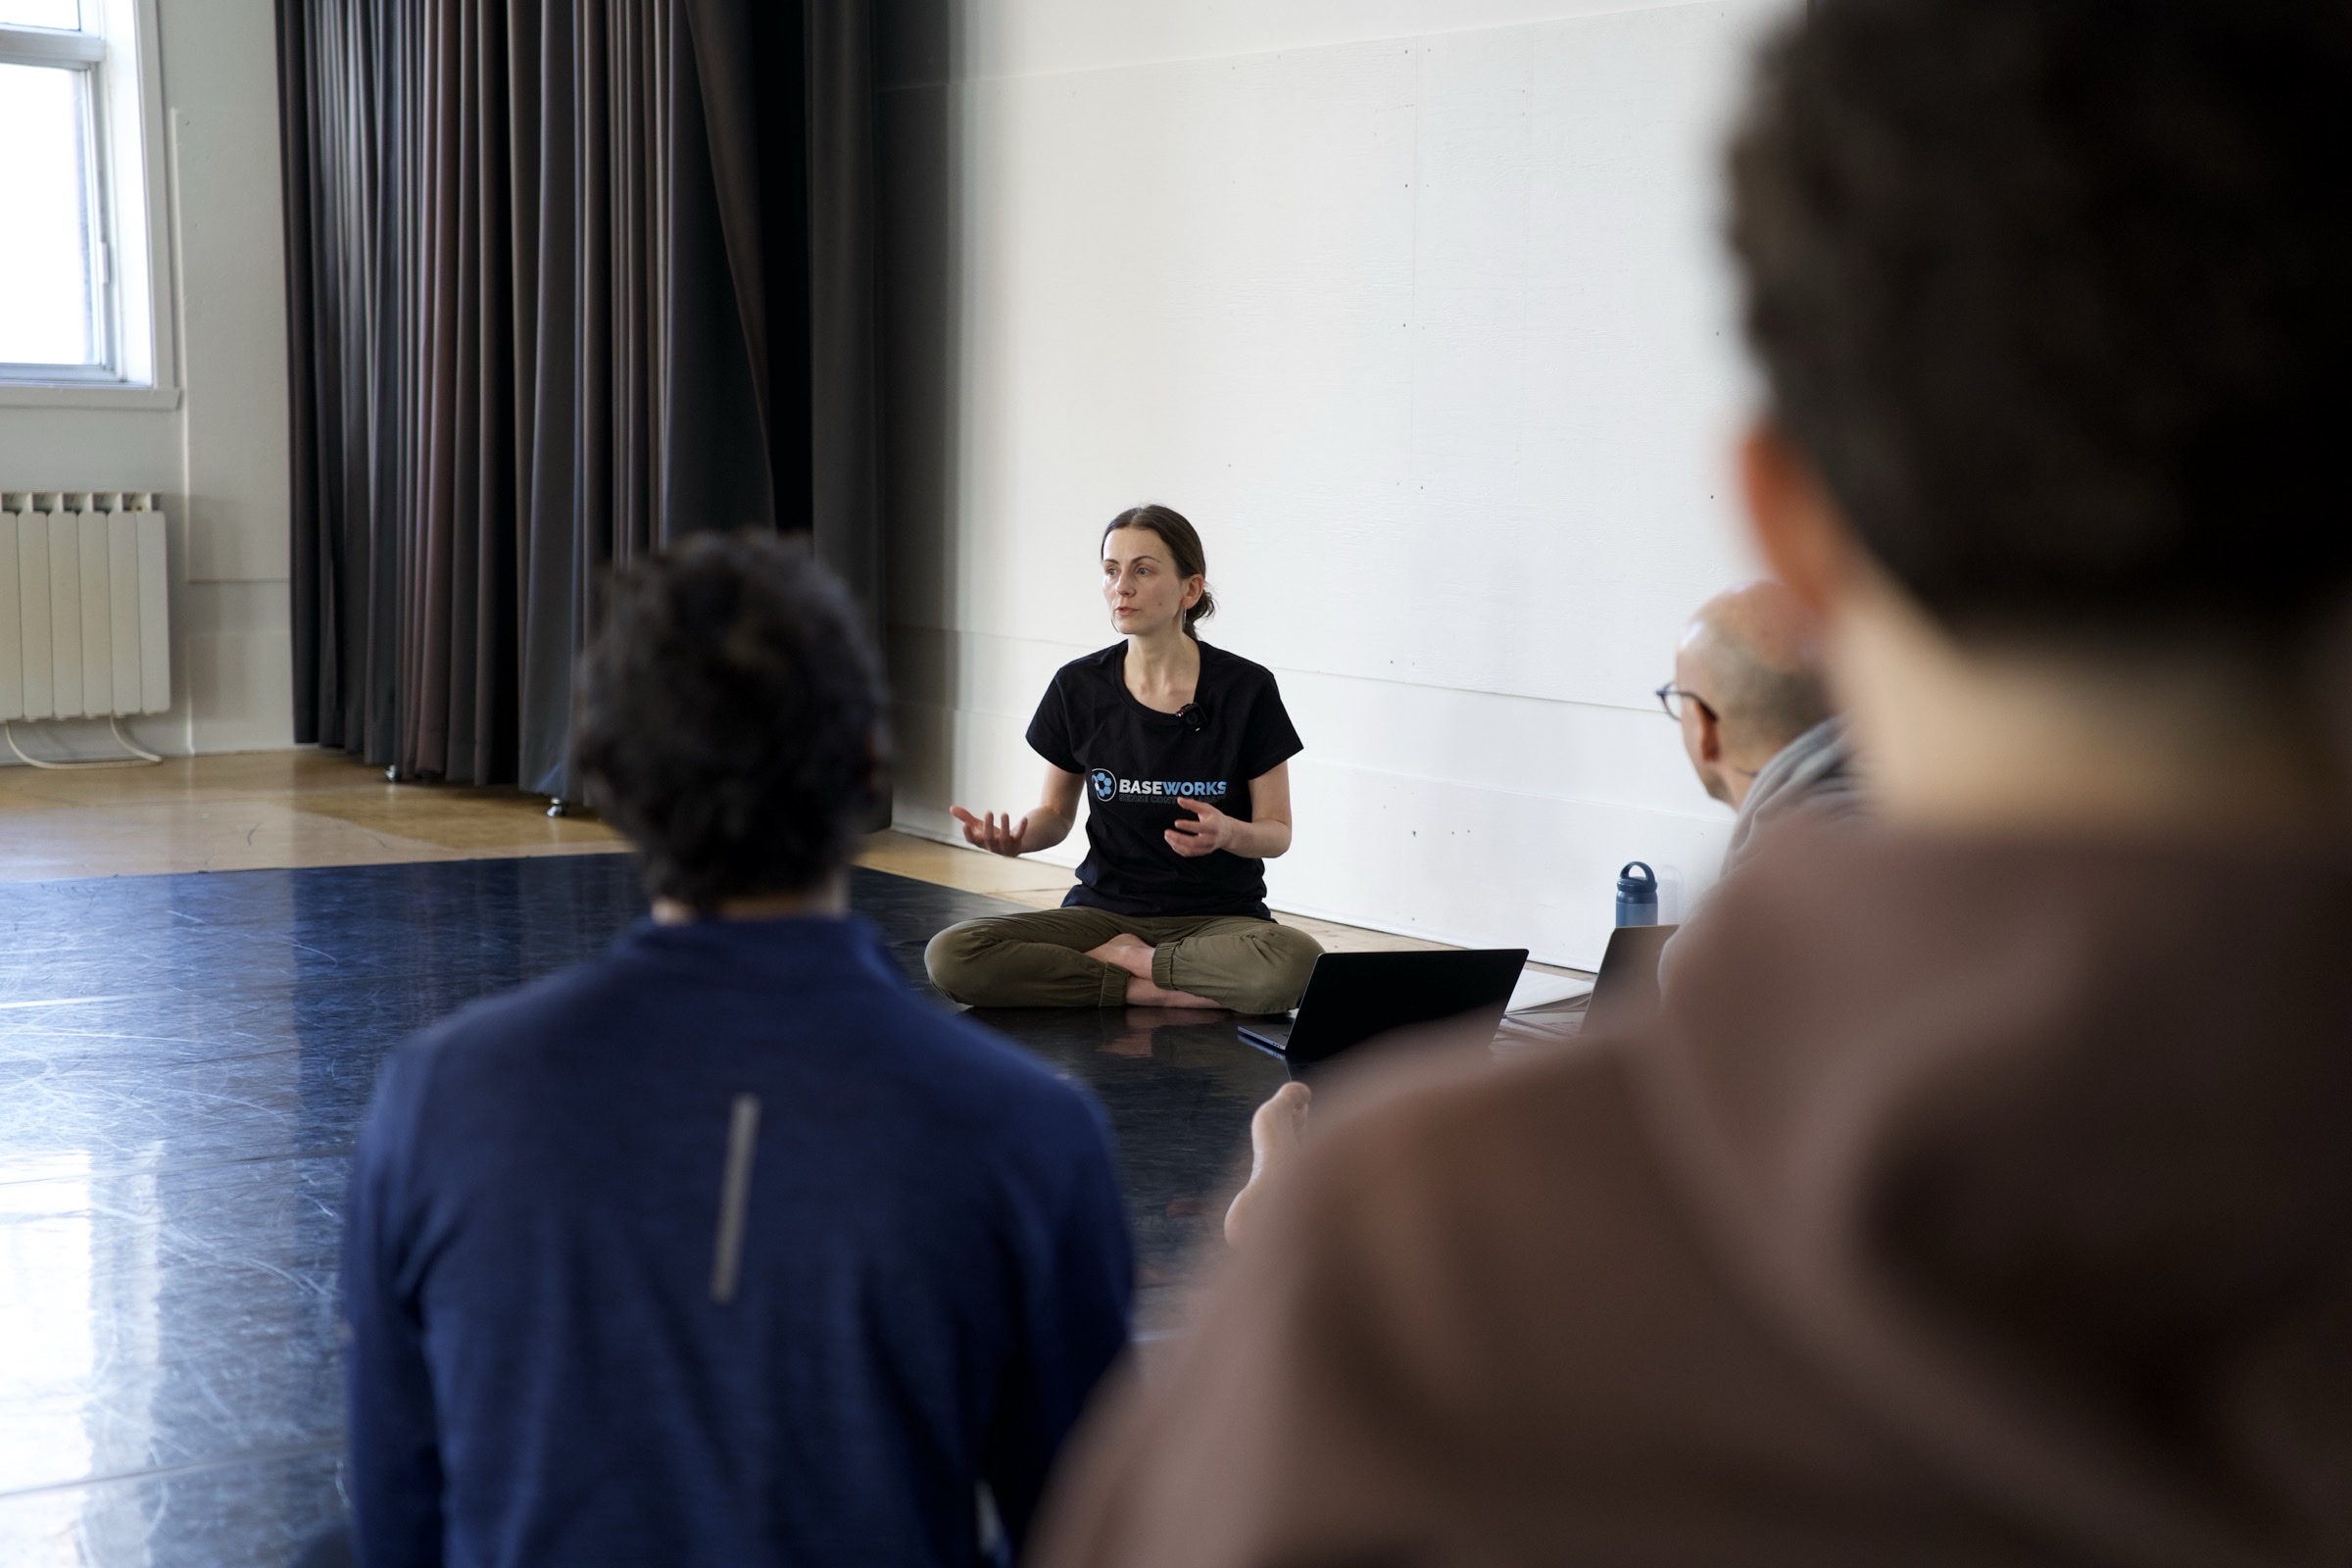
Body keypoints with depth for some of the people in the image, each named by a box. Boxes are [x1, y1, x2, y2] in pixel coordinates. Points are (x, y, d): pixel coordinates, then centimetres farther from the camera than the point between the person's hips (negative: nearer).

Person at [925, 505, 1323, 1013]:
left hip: (1219, 913, -2)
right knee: (950, 957, -25)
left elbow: (1277, 831, -1)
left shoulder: (1246, 689, -7)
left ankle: (1120, 958, -13)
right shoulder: (1078, 688, 0)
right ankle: (1161, 988, -15)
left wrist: (1228, 834, -24)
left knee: (1295, 962, -38)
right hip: (1106, 908, 2)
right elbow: (1056, 814, 11)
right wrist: (1013, 838, -13)